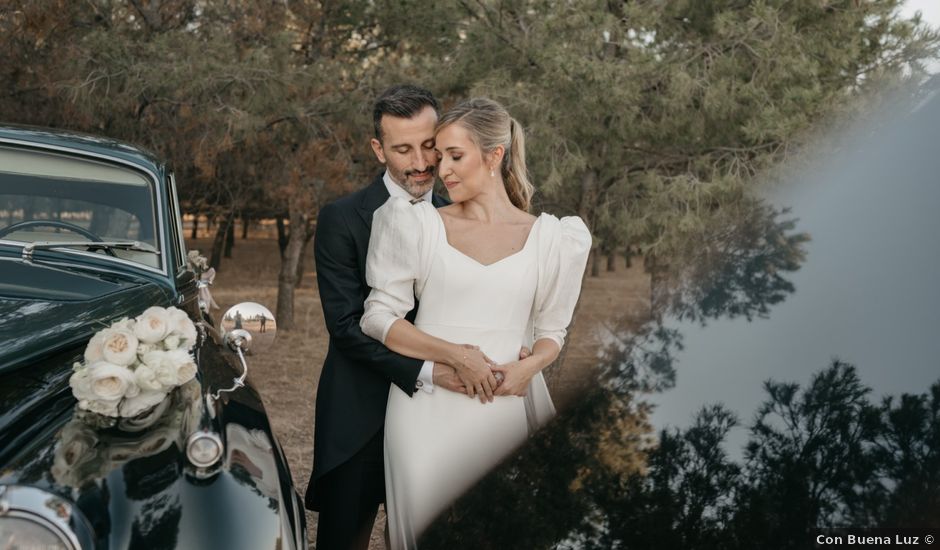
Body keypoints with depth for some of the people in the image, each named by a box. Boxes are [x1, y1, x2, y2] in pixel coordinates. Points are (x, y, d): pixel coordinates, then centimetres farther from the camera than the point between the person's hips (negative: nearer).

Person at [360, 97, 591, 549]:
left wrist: (530, 366, -10)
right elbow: (378, 317, -1)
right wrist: (455, 354, -13)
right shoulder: (418, 224, 3)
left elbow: (551, 329, 12)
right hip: (427, 406, 0)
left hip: (506, 407, 1)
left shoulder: (547, 237, 5)